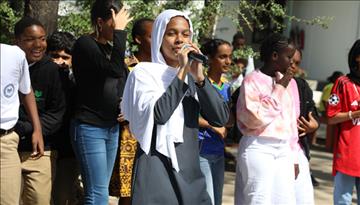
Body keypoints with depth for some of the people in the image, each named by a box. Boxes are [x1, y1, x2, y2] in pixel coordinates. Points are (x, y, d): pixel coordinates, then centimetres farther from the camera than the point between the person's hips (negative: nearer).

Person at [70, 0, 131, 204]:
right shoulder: (85, 44, -12)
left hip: (112, 127, 8)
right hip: (90, 127, -8)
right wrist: (119, 31, -21)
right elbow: (115, 70, -28)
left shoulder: (110, 47, 11)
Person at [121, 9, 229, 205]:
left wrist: (199, 77, -12)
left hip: (190, 169, 5)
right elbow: (158, 115, -20)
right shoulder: (144, 71, -4)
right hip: (157, 169, -5)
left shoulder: (192, 76, 11)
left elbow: (221, 118, -1)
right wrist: (181, 72, -17)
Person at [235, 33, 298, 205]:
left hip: (284, 150, 6)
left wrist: (293, 157, 16)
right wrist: (279, 87, -12)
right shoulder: (253, 80, -7)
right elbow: (256, 118, -18)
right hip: (258, 149, -6)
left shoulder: (290, 82, 13)